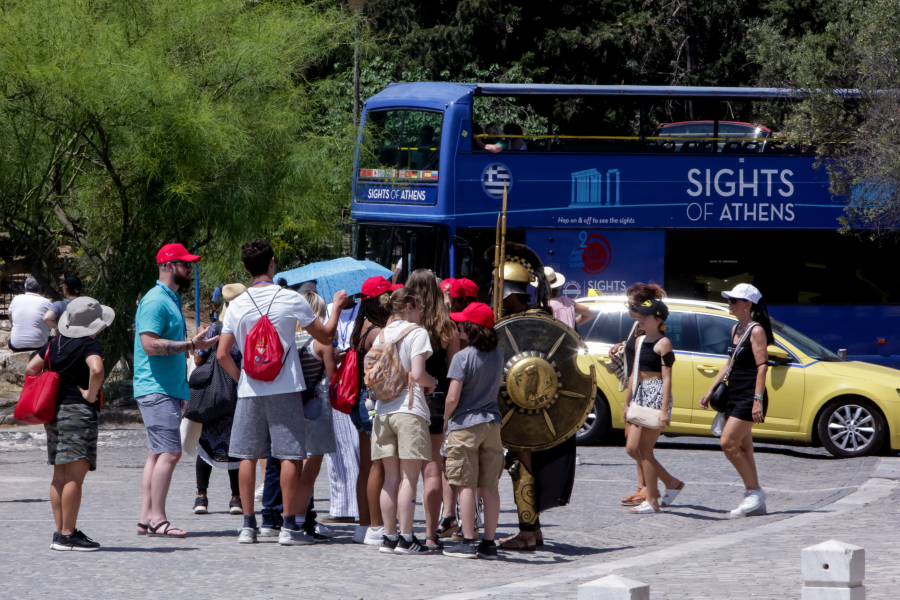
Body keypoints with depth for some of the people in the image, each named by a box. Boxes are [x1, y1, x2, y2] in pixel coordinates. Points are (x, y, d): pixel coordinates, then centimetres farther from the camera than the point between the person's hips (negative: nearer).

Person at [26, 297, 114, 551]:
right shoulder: (89, 346, -11)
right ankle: (67, 535, -12)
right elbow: (96, 369, -29)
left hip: (54, 412, 8)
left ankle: (60, 532, 15)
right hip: (79, 413, -8)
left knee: (60, 475, 12)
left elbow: (31, 369, 13)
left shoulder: (54, 344, 11)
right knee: (75, 475, -9)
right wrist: (91, 394, -15)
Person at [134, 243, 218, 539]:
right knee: (169, 453, -13)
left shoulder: (172, 301, 20)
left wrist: (182, 393, 23)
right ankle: (157, 519, -12)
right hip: (156, 390, -10)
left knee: (158, 454, 8)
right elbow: (150, 344, -22)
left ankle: (147, 518, 8)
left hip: (169, 390, 10)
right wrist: (191, 344, -20)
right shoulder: (156, 301, -12)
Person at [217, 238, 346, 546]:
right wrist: (337, 306, 21)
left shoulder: (237, 305, 3)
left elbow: (222, 354, 3)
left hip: (250, 390, 3)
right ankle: (289, 526, -4)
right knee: (290, 455, 0)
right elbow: (325, 336, 5)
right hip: (285, 389, -3)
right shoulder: (291, 300, -5)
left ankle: (248, 525, 7)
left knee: (248, 456, 7)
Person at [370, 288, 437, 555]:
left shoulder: (382, 335, 13)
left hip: (383, 410, 6)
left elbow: (368, 379, 10)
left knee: (390, 477, 8)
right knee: (408, 477, -5)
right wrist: (435, 382, 5)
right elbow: (417, 375, -14)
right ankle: (406, 538, -7)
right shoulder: (417, 333, -4)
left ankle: (389, 537, 7)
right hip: (410, 410, -6)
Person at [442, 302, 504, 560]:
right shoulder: (497, 355, 5)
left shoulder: (463, 357, -13)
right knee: (489, 487, 6)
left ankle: (467, 542, -2)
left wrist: (445, 419, 0)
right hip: (491, 423, 5)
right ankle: (489, 543, 6)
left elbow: (453, 397, -15)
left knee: (467, 485, -2)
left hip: (465, 425, -5)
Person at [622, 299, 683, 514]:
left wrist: (664, 410, -21)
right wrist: (627, 402, 20)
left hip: (657, 395, -9)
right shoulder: (640, 341, 14)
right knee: (632, 448, 7)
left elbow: (667, 378, -15)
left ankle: (651, 501, 1)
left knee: (644, 449, -6)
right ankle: (672, 483, 20)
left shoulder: (663, 344, -10)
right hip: (640, 395, 9)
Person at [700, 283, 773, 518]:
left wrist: (758, 400, -23)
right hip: (734, 395, 9)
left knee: (728, 443, -15)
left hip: (749, 396, -9)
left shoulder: (756, 331, -11)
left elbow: (762, 367, -16)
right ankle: (755, 503, 11)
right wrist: (711, 390, 21)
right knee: (742, 448, 7)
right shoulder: (736, 329, 15)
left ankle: (754, 492, -7)